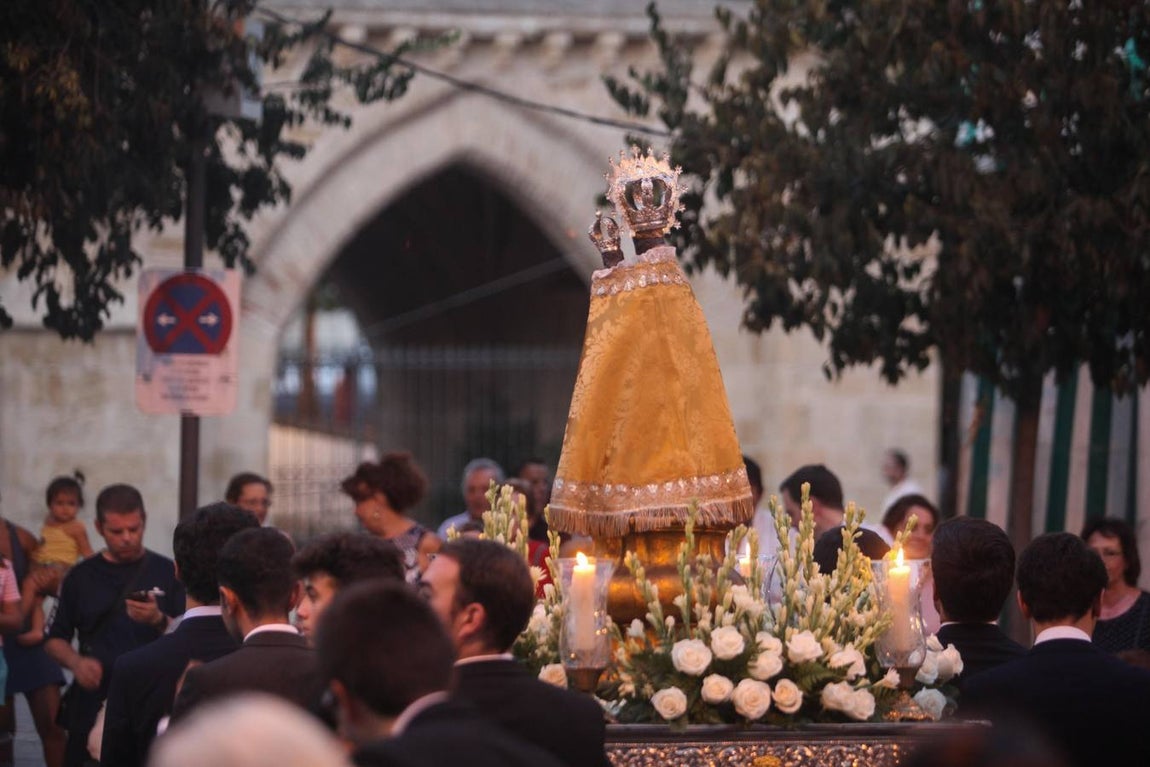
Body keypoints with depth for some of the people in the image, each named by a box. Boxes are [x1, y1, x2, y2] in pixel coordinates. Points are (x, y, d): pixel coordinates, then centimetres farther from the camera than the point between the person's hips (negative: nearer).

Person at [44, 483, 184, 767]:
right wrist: (76, 662, -9)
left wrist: (158, 620, -18)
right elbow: (55, 639, 11)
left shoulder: (167, 573, 4)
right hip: (93, 701, 1)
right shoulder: (81, 577, 9)